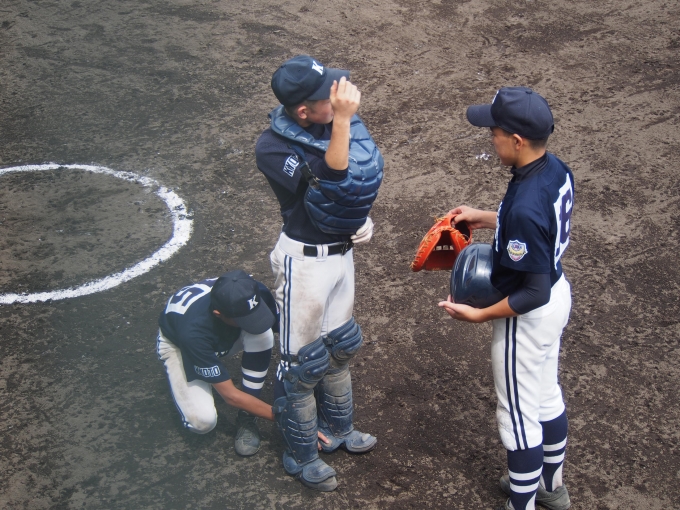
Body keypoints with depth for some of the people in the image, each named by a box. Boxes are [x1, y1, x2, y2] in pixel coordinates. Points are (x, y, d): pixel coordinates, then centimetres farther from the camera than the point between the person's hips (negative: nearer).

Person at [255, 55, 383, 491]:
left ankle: (337, 429, 46)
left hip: (341, 251, 7)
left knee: (340, 347, 24)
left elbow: (362, 172, 11)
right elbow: (332, 184, -39)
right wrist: (342, 120, -44)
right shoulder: (273, 148, -26)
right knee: (303, 361, 7)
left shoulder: (331, 124, -7)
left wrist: (362, 217, 0)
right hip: (305, 261, -7)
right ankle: (301, 456, 26)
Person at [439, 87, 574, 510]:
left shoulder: (525, 207, -36)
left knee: (519, 418, 10)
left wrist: (479, 316, -19)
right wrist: (488, 219, 10)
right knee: (548, 398, 27)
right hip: (558, 293, 10)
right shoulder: (557, 170, -8)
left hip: (529, 316, -9)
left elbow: (534, 293, -29)